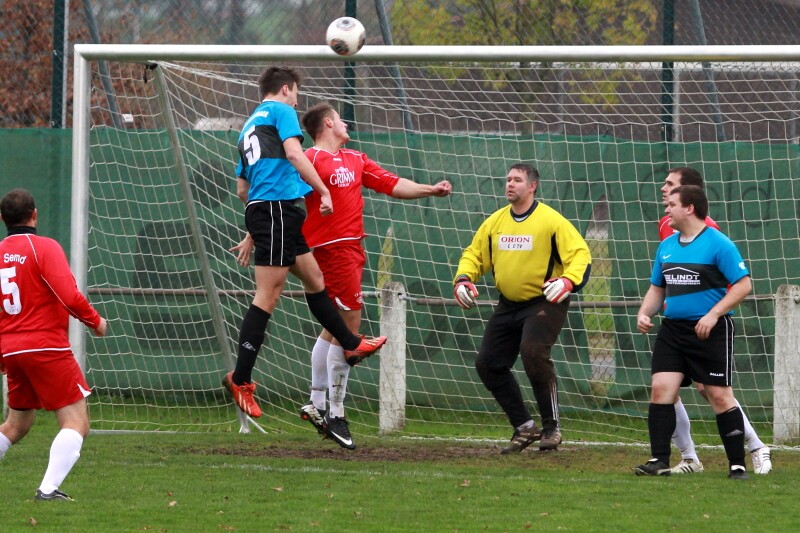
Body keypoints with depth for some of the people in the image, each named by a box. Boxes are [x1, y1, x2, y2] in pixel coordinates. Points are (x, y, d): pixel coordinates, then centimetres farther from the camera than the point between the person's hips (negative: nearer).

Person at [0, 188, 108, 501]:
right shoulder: (44, 248, -9)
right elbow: (69, 296, -19)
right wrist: (95, 321, -3)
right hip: (47, 347, -7)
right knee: (76, 421, -6)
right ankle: (49, 488, -22)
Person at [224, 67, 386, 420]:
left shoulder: (249, 126, 24)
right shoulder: (281, 111, 0)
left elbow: (242, 187, 27)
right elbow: (293, 153, -17)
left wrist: (253, 234, 34)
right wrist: (323, 191, -14)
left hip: (258, 210, 10)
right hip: (278, 207, -10)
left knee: (314, 280, 21)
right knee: (268, 296, -10)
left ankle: (350, 344, 33)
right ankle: (240, 379, -13)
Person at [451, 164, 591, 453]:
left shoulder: (550, 221, -11)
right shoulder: (494, 222, 7)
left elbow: (580, 254, -16)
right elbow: (474, 254, 15)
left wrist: (568, 280, -34)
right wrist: (462, 279, -6)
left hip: (544, 302, -7)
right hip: (508, 305, 7)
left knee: (533, 352, -29)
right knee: (488, 364, 3)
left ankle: (552, 426, -14)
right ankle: (524, 428, 16)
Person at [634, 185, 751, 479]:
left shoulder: (719, 244, -9)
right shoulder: (666, 246, 12)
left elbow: (743, 284, -13)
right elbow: (657, 288, 22)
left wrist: (713, 315, -20)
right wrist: (645, 313, 3)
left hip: (711, 331, -6)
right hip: (672, 330, 6)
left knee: (720, 396, -3)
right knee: (660, 388, -7)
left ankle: (737, 464, 5)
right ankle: (659, 460, -3)